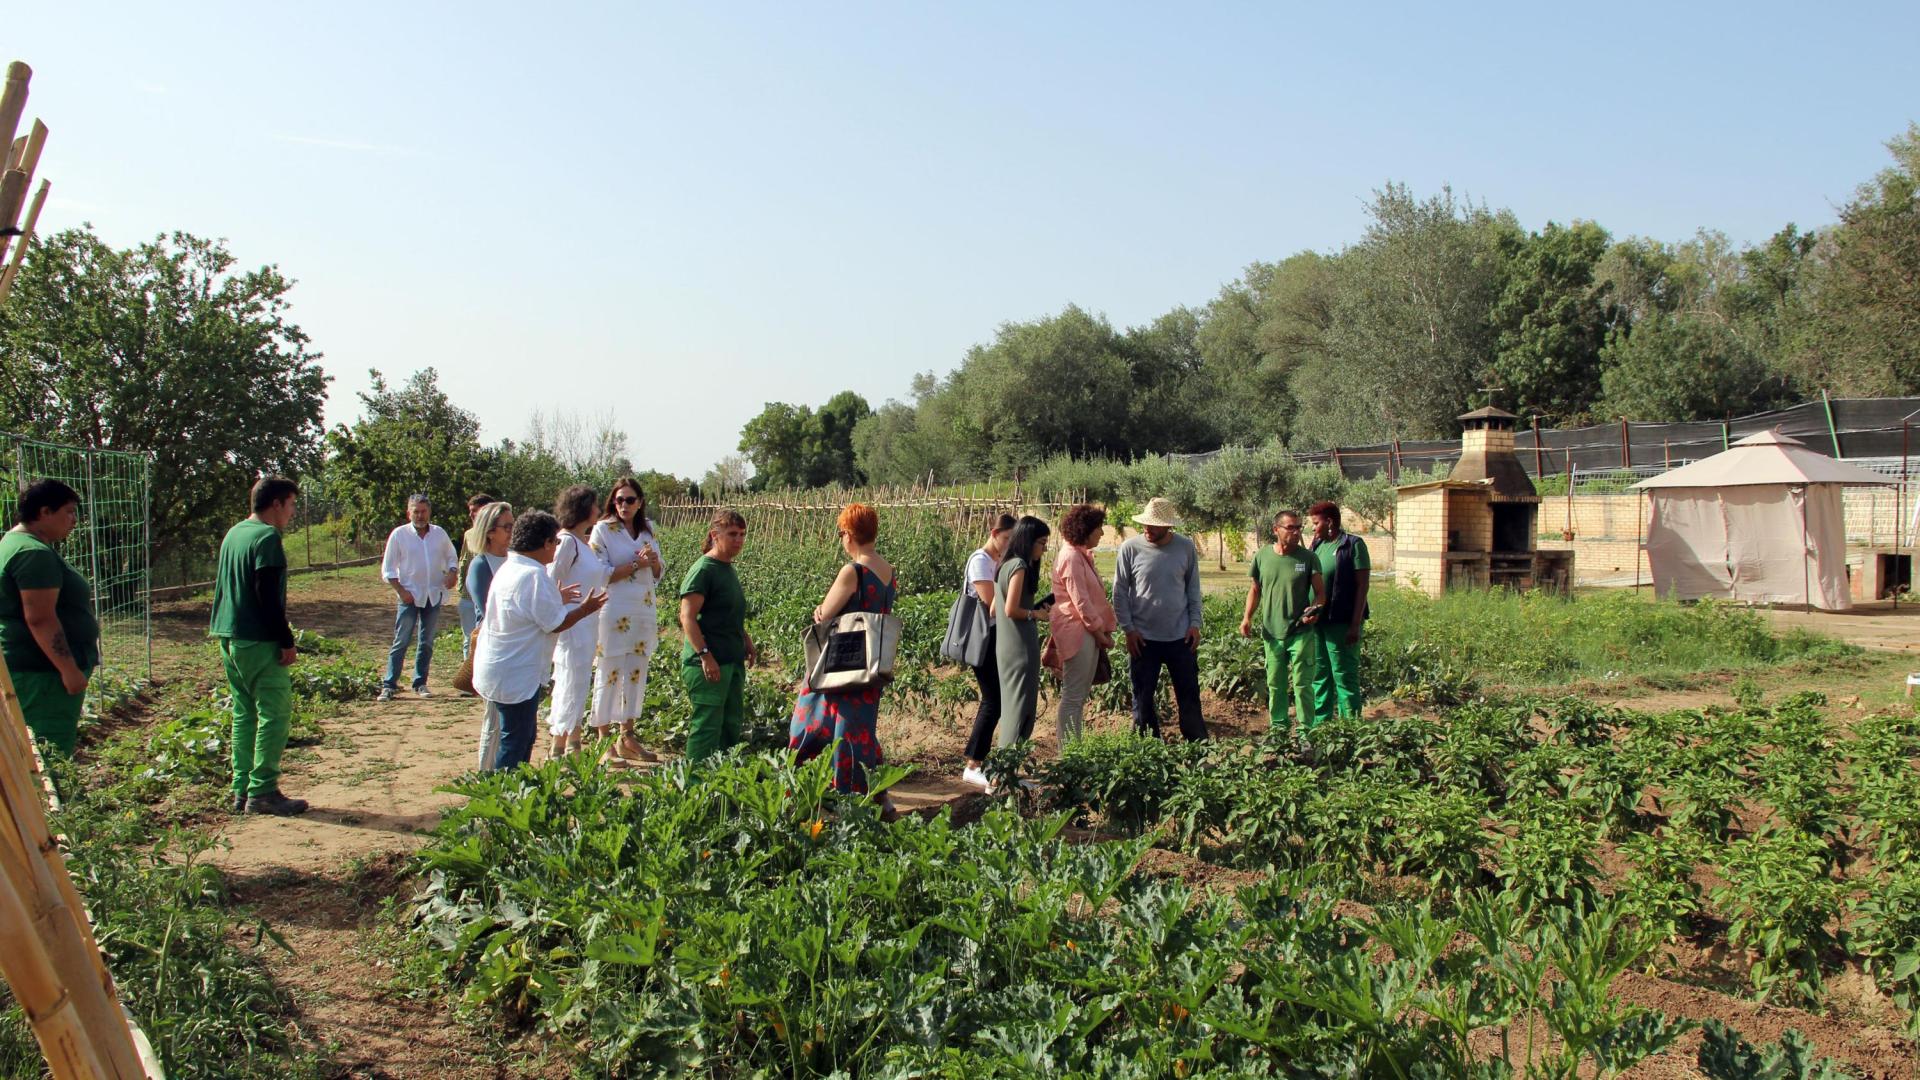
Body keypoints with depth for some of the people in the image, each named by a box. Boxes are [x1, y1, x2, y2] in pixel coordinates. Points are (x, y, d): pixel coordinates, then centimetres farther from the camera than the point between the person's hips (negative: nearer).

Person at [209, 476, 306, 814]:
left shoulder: (234, 534, 16)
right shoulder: (267, 537, -13)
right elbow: (268, 595, -19)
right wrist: (286, 641, -16)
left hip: (228, 637, 10)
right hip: (257, 641, -10)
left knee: (244, 713, 12)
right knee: (275, 712, -5)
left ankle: (242, 791, 14)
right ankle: (262, 792, -6)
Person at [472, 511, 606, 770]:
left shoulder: (508, 568, 9)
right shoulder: (534, 576, -22)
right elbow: (555, 625, -18)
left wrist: (557, 600, 23)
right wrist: (584, 608, -4)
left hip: (498, 669, 10)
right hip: (516, 676, -10)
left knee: (524, 735, 20)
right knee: (516, 741, -1)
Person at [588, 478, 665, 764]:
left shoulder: (647, 530, 12)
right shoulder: (603, 530, -3)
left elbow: (659, 574, 16)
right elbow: (600, 574, -10)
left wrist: (655, 561, -6)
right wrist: (636, 564, -14)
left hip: (644, 611, 6)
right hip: (613, 611, -5)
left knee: (636, 673, 9)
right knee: (610, 673, -2)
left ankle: (627, 737, 18)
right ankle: (604, 740, 5)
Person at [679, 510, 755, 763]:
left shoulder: (728, 569, 16)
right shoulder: (703, 570, -13)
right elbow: (687, 617, -19)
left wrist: (745, 638, 17)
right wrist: (705, 655, -24)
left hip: (732, 661, 10)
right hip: (708, 664, -10)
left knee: (733, 723, 14)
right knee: (707, 723, -7)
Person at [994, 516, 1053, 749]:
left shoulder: (1006, 564, 13)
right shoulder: (1019, 566, -14)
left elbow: (995, 609, 14)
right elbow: (1011, 609, -19)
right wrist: (1036, 614, -5)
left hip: (1006, 646, 9)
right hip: (1020, 646, -9)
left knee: (1011, 703, 15)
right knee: (1022, 704, -4)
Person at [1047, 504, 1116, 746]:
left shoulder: (1081, 555, 16)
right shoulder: (1071, 557, -16)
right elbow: (1080, 601, -18)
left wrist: (1104, 630, 12)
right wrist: (1100, 632, -11)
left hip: (1088, 632, 10)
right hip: (1077, 632, -10)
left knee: (1080, 694, 14)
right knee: (1072, 696, -6)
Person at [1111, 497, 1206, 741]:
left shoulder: (1186, 547, -3)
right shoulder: (1130, 548, -8)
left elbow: (1193, 588, 7)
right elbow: (1120, 592, -3)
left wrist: (1195, 623, 0)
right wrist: (1128, 629, -7)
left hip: (1181, 636, 1)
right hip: (1143, 638, -1)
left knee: (1189, 695, 10)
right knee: (1142, 697, 8)